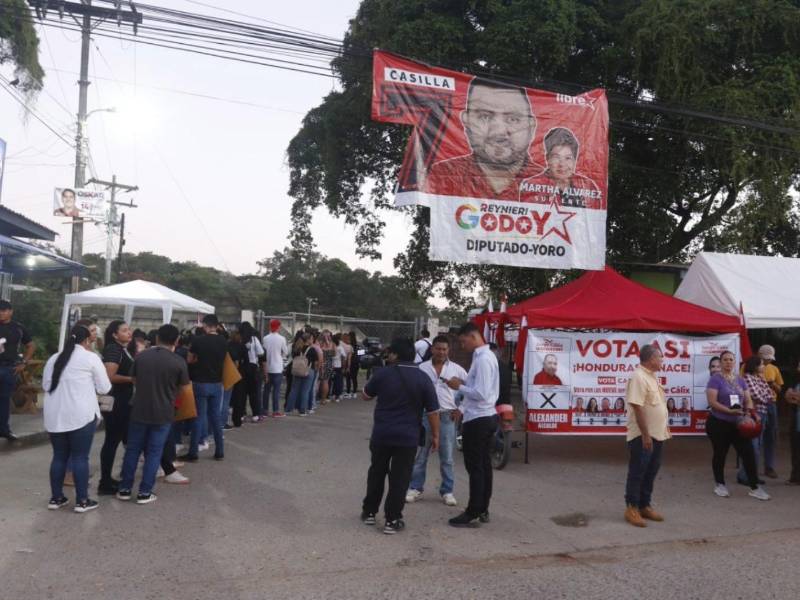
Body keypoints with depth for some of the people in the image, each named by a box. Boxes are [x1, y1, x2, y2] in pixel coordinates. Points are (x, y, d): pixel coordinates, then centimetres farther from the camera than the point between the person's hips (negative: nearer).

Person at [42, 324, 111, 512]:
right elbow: (104, 388, 1)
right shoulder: (91, 357, -3)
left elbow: (45, 386, 21)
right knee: (80, 457, 1)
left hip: (54, 416, 5)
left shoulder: (53, 358, 12)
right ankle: (82, 501, 6)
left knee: (59, 456, 14)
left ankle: (55, 498, 21)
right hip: (80, 415, -5)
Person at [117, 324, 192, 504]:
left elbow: (134, 380, 11)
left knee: (132, 449, 14)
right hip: (163, 413, -3)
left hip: (139, 410, 3)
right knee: (153, 453, 6)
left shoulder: (141, 356, -3)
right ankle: (144, 493, 9)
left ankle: (124, 489, 21)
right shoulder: (178, 362, -12)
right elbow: (184, 387, 0)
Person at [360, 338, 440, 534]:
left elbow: (365, 395, 11)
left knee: (377, 472, 18)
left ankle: (369, 512, 28)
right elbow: (432, 411, -5)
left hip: (381, 434, 1)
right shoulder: (423, 378, -6)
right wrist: (435, 435, 5)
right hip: (408, 437, -1)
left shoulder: (383, 373, -5)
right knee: (399, 478, 6)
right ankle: (392, 520, 9)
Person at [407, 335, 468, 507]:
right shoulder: (422, 368, 2)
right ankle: (415, 488, 19)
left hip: (447, 417, 0)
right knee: (420, 455, 7)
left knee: (447, 458, 7)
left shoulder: (457, 369, 1)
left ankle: (447, 491, 18)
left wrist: (460, 409, 1)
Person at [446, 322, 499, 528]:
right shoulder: (486, 356, 12)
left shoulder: (482, 359, -20)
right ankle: (483, 510, 25)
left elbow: (481, 394, -25)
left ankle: (473, 514, 6)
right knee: (484, 465, 15)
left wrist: (459, 386, -13)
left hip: (478, 420, -10)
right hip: (487, 417, 10)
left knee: (475, 467, -2)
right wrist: (462, 408, 14)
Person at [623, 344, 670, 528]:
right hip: (642, 436, -9)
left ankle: (645, 505, 25)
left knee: (650, 472, 15)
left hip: (657, 435, 9)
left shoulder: (653, 376, 12)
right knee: (637, 472, 0)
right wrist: (645, 435, -25)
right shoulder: (638, 377, -19)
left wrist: (665, 427, 19)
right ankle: (632, 508, 9)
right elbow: (637, 408, -24)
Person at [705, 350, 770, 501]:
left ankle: (754, 487, 9)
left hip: (737, 424, 5)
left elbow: (748, 400, 12)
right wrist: (730, 411, -27)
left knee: (748, 453, 0)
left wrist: (751, 411, -9)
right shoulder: (715, 379, -10)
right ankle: (719, 484, 23)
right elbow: (712, 402, -17)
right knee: (720, 454, 7)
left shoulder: (740, 380, 9)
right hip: (718, 424, -5)